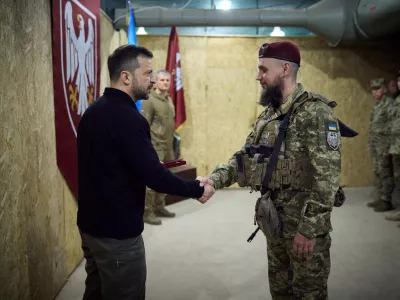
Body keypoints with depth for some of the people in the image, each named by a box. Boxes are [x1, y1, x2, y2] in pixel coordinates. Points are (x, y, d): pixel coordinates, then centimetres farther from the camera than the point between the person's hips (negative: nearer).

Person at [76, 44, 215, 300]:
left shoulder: (95, 110, 6)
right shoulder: (126, 118, -23)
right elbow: (154, 176, -25)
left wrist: (152, 166, 16)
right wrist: (196, 189, -11)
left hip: (91, 223, 9)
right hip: (117, 232, -9)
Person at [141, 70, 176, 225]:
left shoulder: (169, 100, 15)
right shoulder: (149, 100, -9)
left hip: (167, 147, 8)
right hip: (155, 147, -7)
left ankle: (159, 207, 24)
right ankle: (147, 212, 1)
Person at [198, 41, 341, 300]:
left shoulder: (315, 113, -18)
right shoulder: (269, 114, 9)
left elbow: (327, 176, -22)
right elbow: (246, 157, 10)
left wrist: (309, 229, -23)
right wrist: (215, 179, -6)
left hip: (305, 224, -7)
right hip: (274, 221, 8)